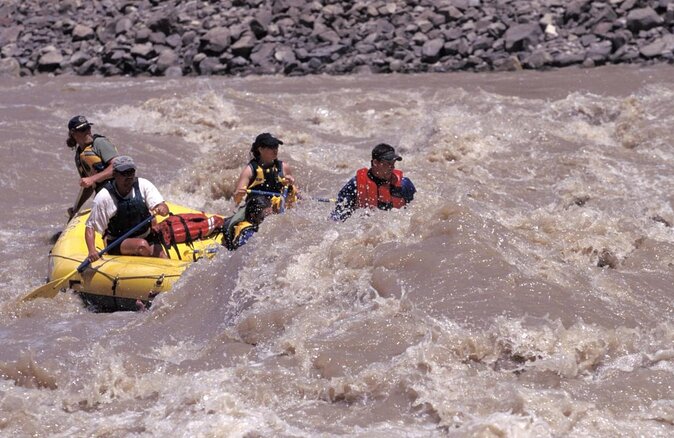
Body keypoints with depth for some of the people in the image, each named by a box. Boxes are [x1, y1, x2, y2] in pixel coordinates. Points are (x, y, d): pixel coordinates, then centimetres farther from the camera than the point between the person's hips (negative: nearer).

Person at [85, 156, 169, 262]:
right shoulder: (103, 197, -11)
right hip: (118, 245, -3)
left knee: (164, 260, -24)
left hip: (147, 237, 3)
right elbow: (90, 227, -8)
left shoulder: (143, 185, -4)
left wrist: (162, 209, -38)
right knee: (142, 245, -32)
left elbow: (164, 208, -12)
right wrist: (92, 251, -25)